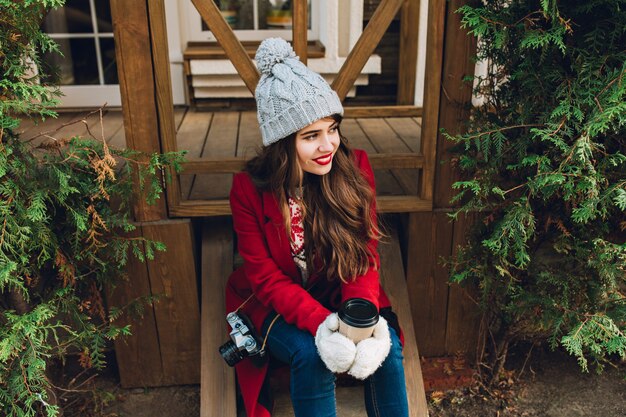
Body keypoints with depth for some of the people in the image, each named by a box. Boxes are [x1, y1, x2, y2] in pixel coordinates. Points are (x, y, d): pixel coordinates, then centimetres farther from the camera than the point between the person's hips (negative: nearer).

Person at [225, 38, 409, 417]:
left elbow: (366, 256, -8)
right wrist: (320, 323, -32)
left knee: (386, 345, -23)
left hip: (344, 297, 2)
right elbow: (266, 278, -15)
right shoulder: (249, 189, -17)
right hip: (281, 305, -1)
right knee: (311, 355, -29)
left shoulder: (355, 168, -11)